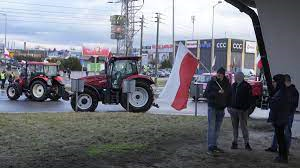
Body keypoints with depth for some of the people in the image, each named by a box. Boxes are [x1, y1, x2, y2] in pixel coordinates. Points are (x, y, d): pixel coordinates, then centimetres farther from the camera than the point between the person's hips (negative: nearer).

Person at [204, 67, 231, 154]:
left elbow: (229, 95, 17)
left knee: (217, 128, 10)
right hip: (212, 108, -4)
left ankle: (214, 146, 18)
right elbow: (206, 94, -11)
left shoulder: (227, 84, 6)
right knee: (211, 128, -9)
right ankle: (210, 147, -8)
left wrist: (226, 104, 4)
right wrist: (217, 93, -22)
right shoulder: (212, 82, -5)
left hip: (221, 109, 4)